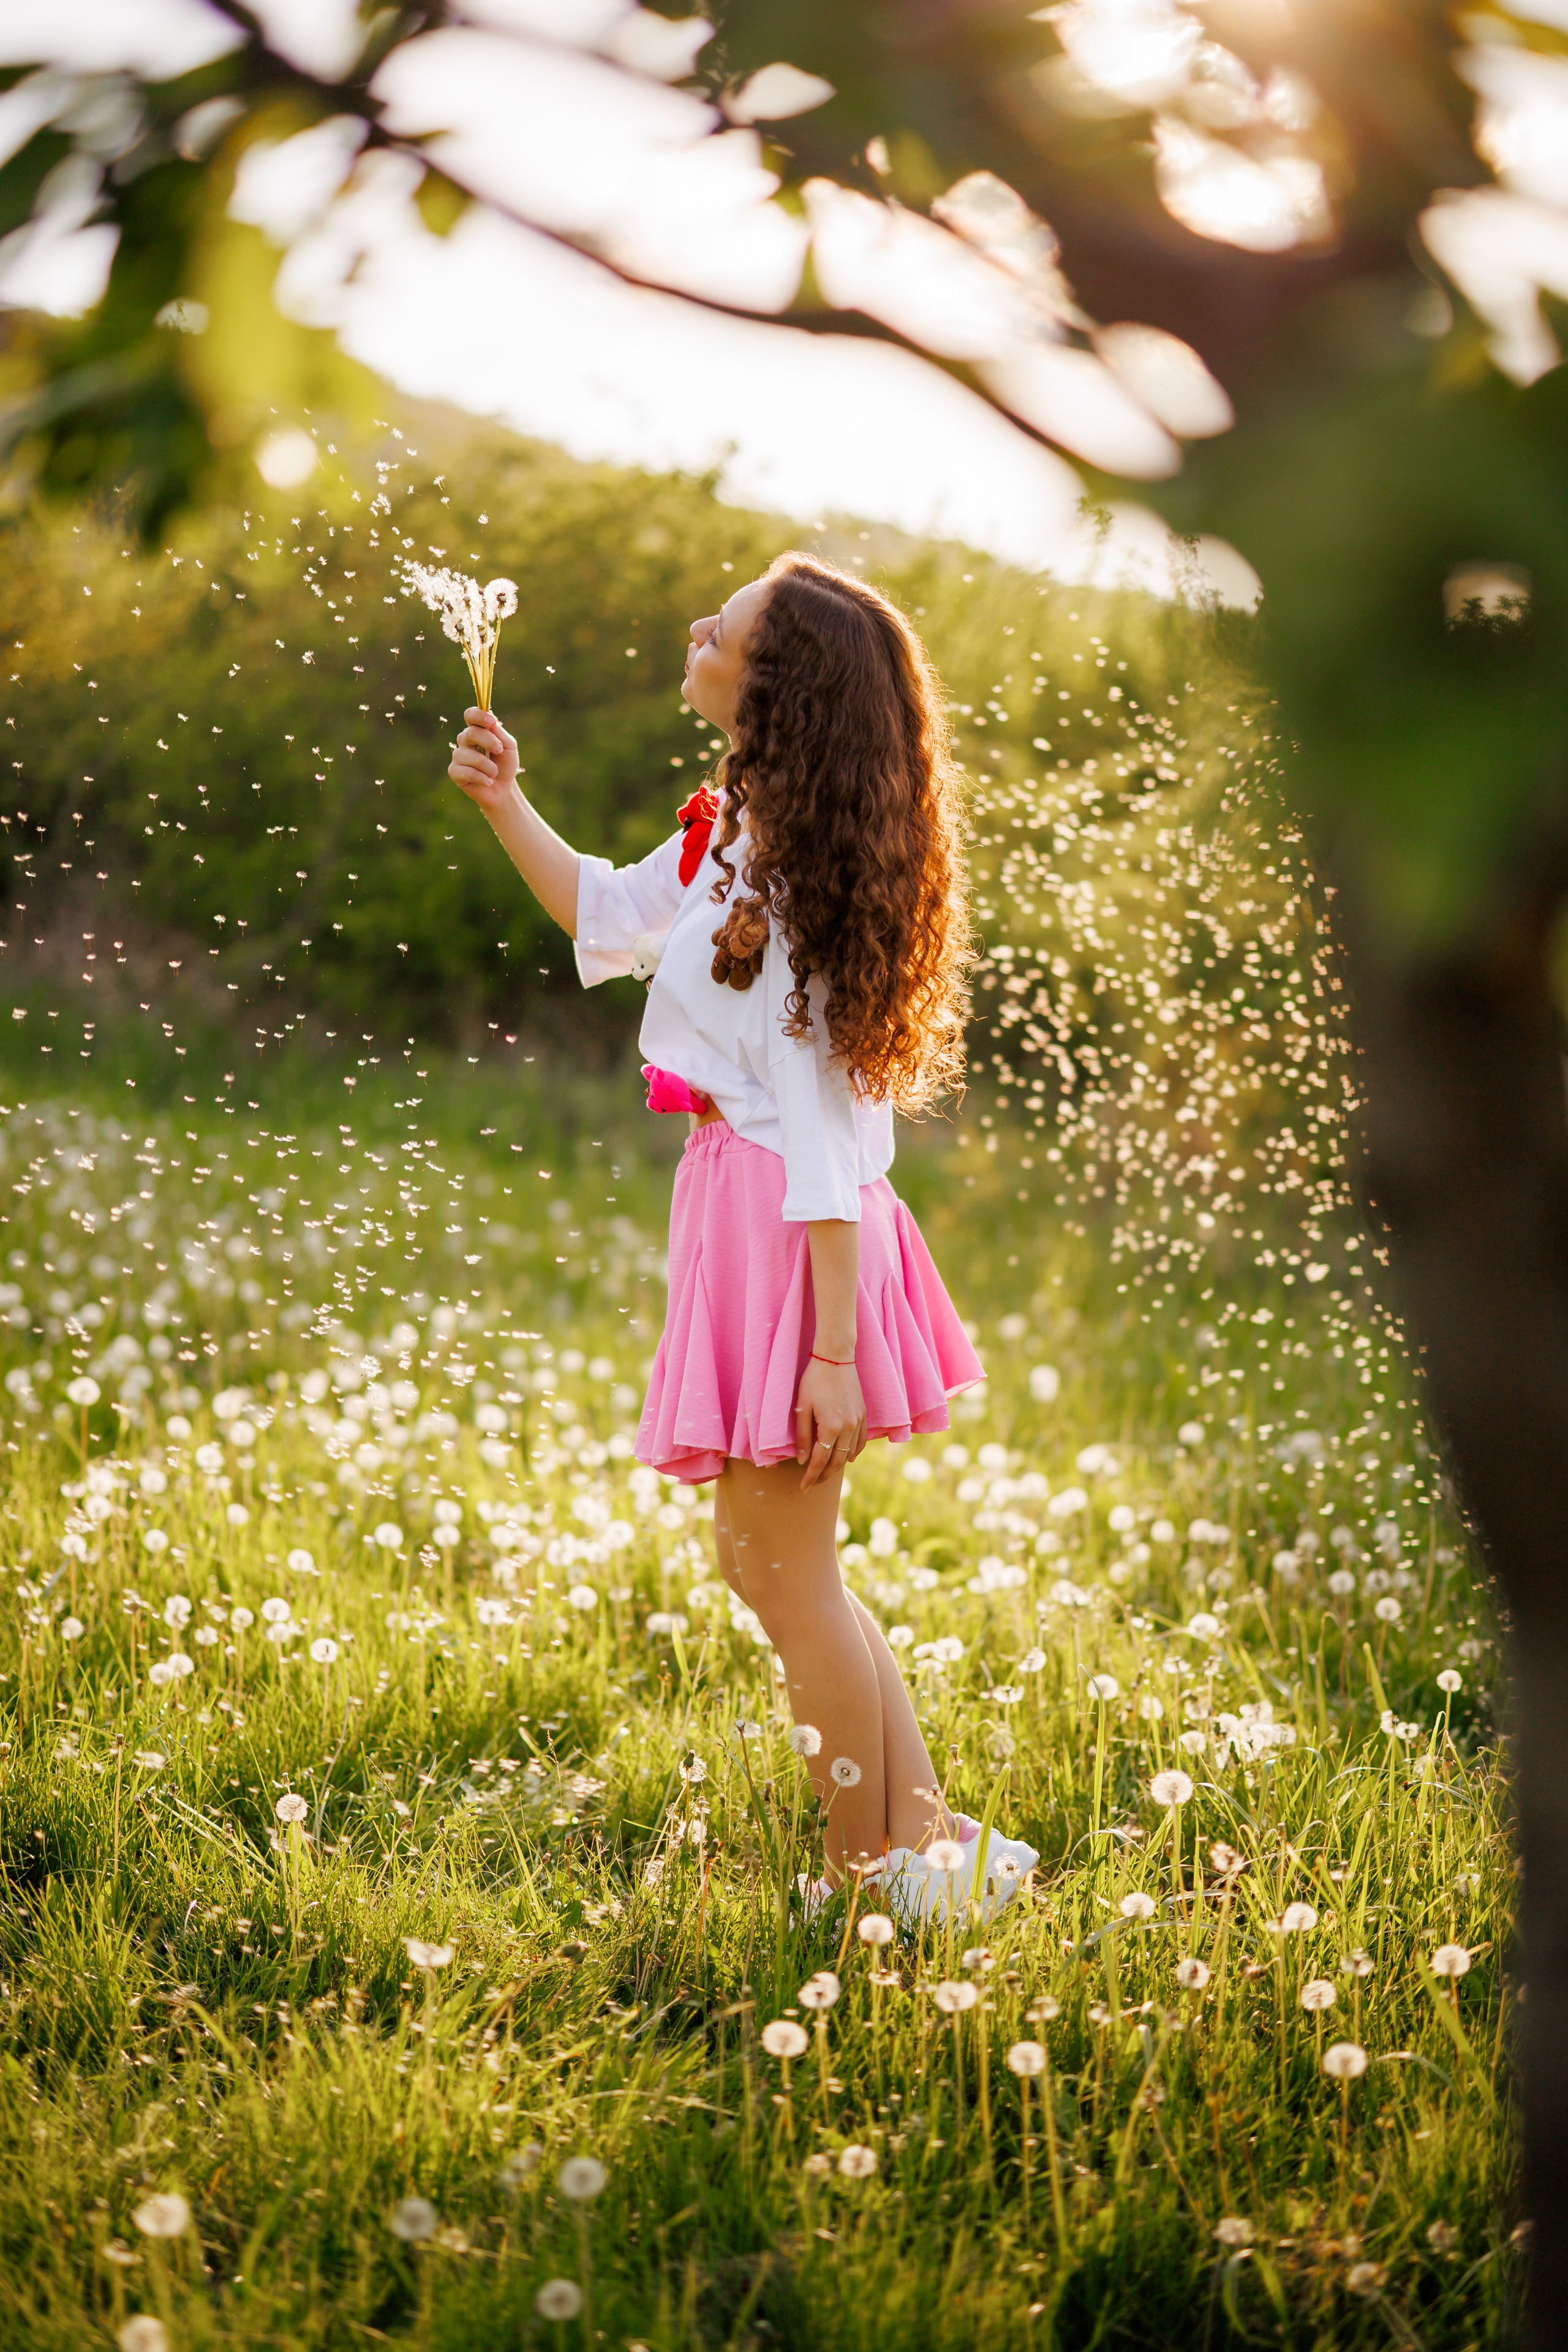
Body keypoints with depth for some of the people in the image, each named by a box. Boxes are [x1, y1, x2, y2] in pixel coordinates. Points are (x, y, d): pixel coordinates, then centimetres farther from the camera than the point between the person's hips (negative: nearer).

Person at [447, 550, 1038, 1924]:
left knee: (787, 1574, 3)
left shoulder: (795, 881, -20)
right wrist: (506, 807, 17)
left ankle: (873, 1871, 17)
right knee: (772, 1563, 17)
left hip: (786, 1230, -10)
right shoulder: (731, 834, 8)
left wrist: (834, 1347, -22)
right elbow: (608, 917, 29)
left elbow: (826, 1131, -21)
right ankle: (927, 1840, 24)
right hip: (749, 1211, 10)